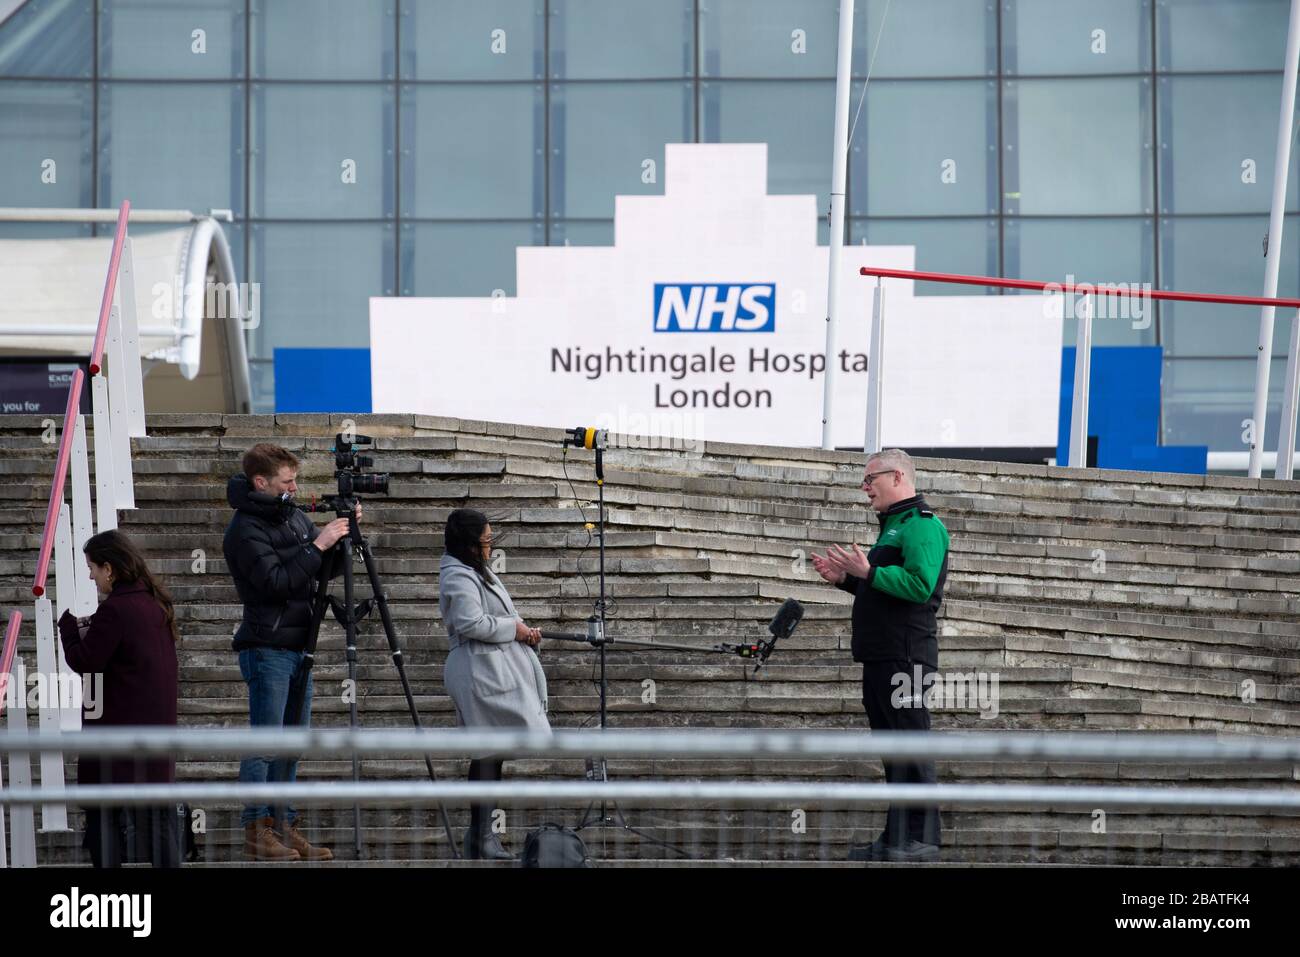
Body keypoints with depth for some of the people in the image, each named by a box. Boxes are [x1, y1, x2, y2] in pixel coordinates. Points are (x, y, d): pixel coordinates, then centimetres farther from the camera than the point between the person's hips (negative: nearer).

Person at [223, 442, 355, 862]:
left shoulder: (293, 516, 12)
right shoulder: (245, 529, -12)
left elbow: (324, 571, 16)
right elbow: (275, 581, -22)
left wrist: (342, 535, 1)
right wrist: (317, 546, -20)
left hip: (299, 646, 8)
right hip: (267, 649, -8)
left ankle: (284, 825, 14)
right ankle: (257, 830, -4)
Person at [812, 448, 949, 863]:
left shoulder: (922, 525, -10)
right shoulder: (894, 526, 23)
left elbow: (920, 585, -23)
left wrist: (868, 572, -19)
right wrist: (845, 579, 17)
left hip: (905, 654, -11)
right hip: (881, 656, 11)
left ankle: (921, 840, -9)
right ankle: (895, 838, 15)